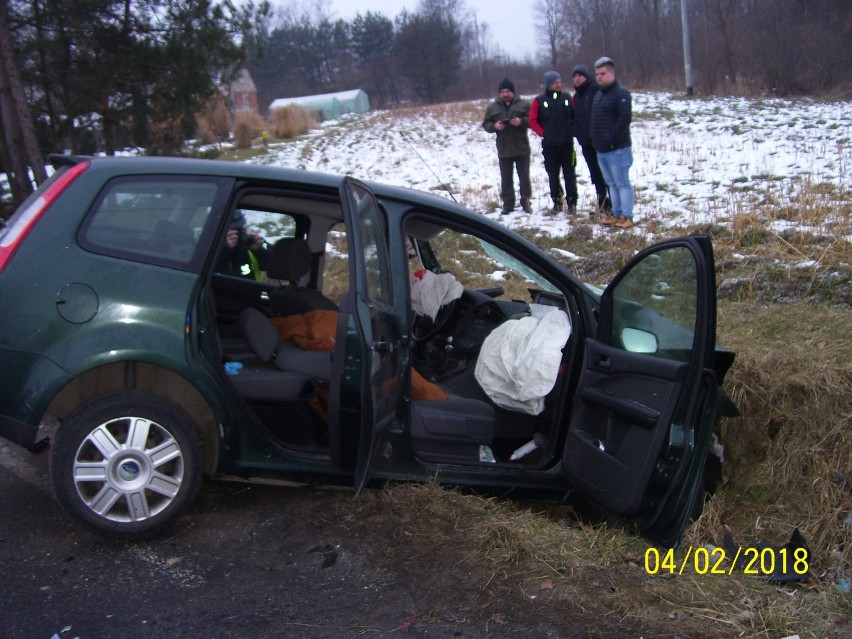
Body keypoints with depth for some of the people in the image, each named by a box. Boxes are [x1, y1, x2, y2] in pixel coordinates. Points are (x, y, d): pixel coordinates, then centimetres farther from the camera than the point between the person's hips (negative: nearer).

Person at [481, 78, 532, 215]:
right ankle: (508, 204, 14)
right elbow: (486, 124, 7)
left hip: (522, 149, -1)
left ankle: (526, 201, 16)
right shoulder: (492, 108, 6)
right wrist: (494, 126, -14)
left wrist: (522, 121, -19)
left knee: (524, 176, 4)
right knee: (506, 178, 6)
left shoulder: (524, 104, 1)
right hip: (503, 150, 2)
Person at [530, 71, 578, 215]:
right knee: (553, 175, 6)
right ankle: (557, 201, 15)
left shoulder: (567, 98, 4)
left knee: (569, 173, 1)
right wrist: (543, 133, -9)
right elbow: (533, 121, 0)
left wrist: (571, 132, -1)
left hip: (567, 143, 1)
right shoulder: (539, 101, -1)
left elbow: (576, 117, 9)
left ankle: (571, 202, 7)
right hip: (549, 145, -1)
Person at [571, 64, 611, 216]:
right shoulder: (577, 95, 17)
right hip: (586, 141, 8)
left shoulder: (597, 90, -8)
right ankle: (602, 204, 20)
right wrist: (578, 134, 10)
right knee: (595, 174, 12)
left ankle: (613, 205, -1)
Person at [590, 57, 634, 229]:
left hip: (617, 149, -9)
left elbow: (625, 118, -21)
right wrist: (594, 137, 13)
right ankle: (616, 213, 21)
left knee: (622, 183, -4)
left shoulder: (621, 93, -11)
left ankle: (626, 216, 0)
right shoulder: (598, 94, 16)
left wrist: (611, 139, -21)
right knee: (611, 183, 14)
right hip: (601, 149, 9)